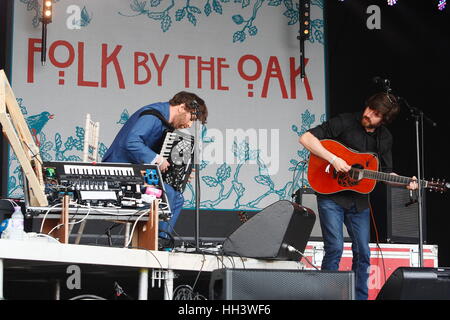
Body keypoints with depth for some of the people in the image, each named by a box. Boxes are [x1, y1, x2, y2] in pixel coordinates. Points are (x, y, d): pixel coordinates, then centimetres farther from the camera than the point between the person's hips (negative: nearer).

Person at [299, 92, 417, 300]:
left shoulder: (384, 138, 7)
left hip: (359, 201, 5)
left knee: (362, 252, 6)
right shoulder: (344, 123, -10)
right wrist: (333, 159, -24)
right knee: (335, 248, -11)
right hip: (331, 196, -5)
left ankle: (360, 296, 17)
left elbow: (385, 173, 15)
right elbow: (306, 138, -16)